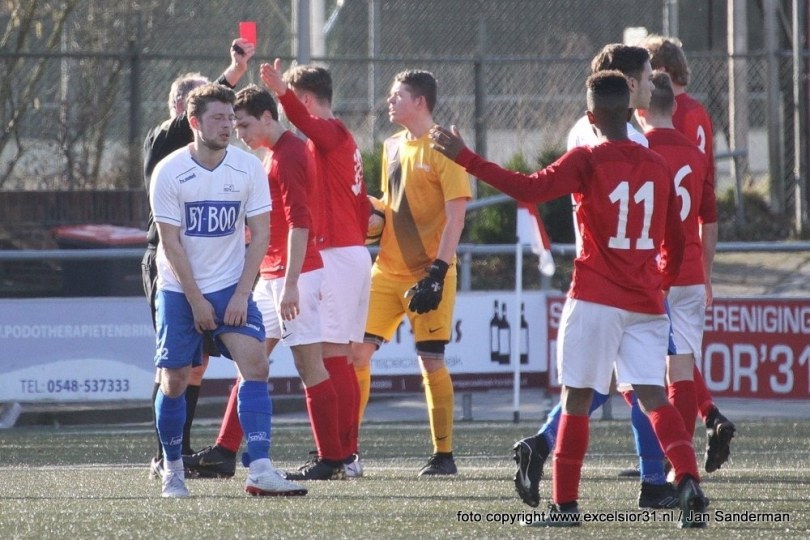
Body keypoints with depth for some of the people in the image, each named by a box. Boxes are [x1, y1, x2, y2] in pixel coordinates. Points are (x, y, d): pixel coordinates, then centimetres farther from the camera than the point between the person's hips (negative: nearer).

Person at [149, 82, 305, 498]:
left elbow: (260, 234, -3)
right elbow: (171, 243, -10)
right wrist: (196, 300, -12)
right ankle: (172, 469, 21)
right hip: (179, 290, -1)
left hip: (231, 288, 1)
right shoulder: (169, 172, -11)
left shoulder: (248, 167, -5)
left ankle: (260, 470, -20)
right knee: (174, 381, 1)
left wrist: (241, 294, -11)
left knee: (255, 365, -16)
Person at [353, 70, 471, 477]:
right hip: (387, 271, 7)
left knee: (431, 360, -6)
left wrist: (437, 271, -19)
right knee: (357, 351, 1)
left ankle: (444, 454, 3)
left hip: (428, 272, -7)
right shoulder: (392, 147, 13)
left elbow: (456, 217, -13)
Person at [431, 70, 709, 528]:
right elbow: (675, 243, 14)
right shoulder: (658, 167, 8)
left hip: (595, 300, -4)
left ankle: (566, 503, 6)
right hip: (646, 304, 4)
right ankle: (689, 482, -19)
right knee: (653, 395, 2)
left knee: (577, 397, 4)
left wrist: (465, 158, -16)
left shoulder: (588, 161, -7)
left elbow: (530, 189, -19)